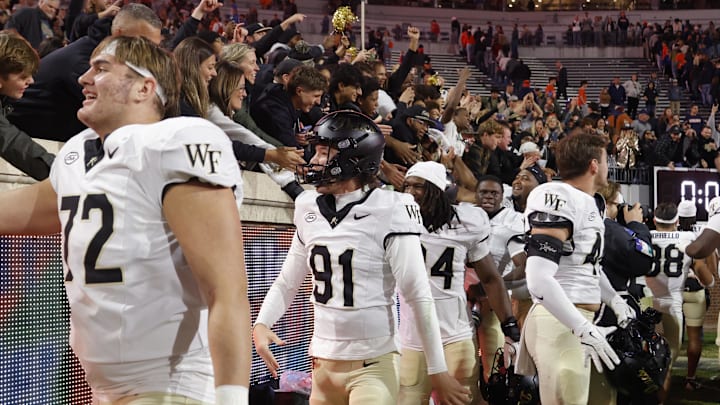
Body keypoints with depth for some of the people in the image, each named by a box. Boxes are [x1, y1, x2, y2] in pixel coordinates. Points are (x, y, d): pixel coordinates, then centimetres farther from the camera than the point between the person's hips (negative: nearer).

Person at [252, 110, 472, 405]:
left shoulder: (389, 212, -12)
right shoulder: (309, 209, 6)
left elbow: (419, 297, -12)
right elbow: (288, 280, 16)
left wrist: (438, 372, -11)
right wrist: (262, 323, -2)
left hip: (373, 366, -6)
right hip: (323, 362, 6)